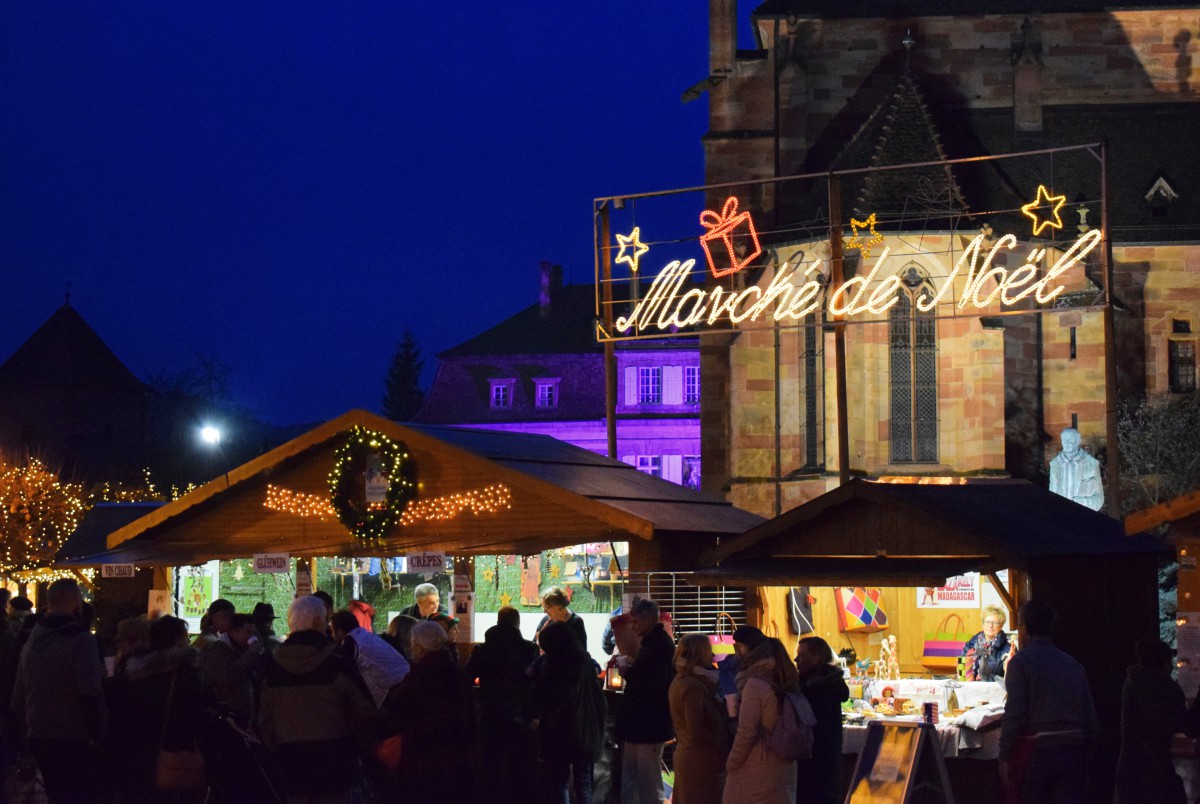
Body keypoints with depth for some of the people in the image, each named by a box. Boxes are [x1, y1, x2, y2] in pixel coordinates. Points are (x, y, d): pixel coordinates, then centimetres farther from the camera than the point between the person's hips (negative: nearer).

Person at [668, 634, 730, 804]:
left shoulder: (680, 681, 11)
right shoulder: (694, 687, -18)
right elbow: (697, 732, -21)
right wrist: (723, 747, -12)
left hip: (685, 754, 10)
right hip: (702, 761, -10)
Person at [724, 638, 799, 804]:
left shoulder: (755, 685, -12)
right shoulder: (786, 686, 8)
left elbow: (746, 732, -15)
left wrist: (731, 764, -4)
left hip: (755, 771, -7)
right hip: (784, 770, 7)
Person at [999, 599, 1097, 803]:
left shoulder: (1021, 661, -5)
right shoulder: (1073, 665, 13)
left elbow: (1014, 713, -13)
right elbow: (1090, 716, 11)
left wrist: (1004, 757, -8)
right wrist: (1083, 753, 16)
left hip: (1037, 750, -5)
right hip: (1073, 752, 5)